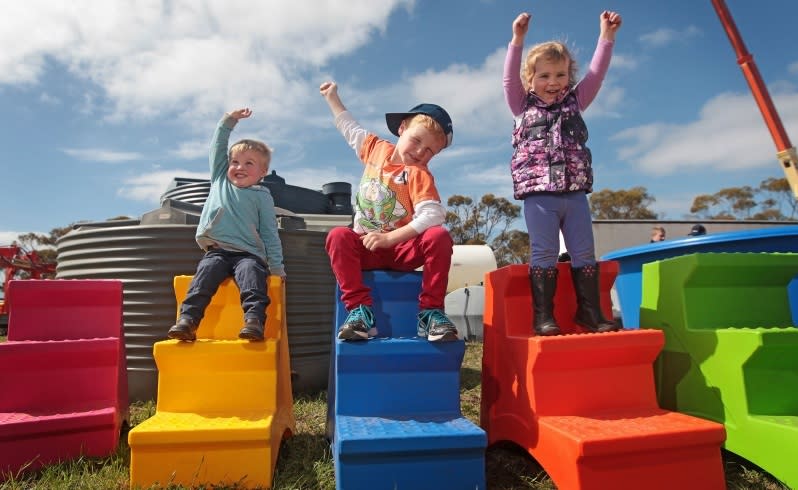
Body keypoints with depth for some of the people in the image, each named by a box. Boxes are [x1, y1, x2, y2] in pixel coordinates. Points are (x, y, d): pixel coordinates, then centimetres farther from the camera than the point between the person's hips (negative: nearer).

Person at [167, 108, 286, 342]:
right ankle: (187, 319, -35)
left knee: (251, 274, -31)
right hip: (216, 251, 3)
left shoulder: (262, 196, 11)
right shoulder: (220, 180, 22)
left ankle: (254, 320, -47)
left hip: (249, 254, -3)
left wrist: (276, 266, 1)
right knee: (205, 274, -25)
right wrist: (229, 120, 17)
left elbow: (269, 233, 8)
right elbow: (217, 145, 22)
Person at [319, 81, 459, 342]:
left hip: (404, 249, -3)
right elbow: (350, 128, 26)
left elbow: (432, 214, -27)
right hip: (367, 247, 3)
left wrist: (389, 238, -33)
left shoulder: (419, 174, -11)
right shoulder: (376, 148, 5)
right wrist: (332, 97, 35)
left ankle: (430, 311, -23)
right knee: (338, 236, -27)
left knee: (439, 237, -30)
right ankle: (359, 308, -31)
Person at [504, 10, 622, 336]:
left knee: (584, 254, 5)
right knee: (544, 256, -4)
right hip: (539, 195, -3)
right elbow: (510, 79, -3)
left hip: (575, 193, 3)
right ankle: (543, 316, 1)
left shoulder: (574, 102, 17)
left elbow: (596, 75, 11)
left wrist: (607, 36, 4)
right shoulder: (523, 106, 9)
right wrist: (518, 40, -13)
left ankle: (589, 312, 15)